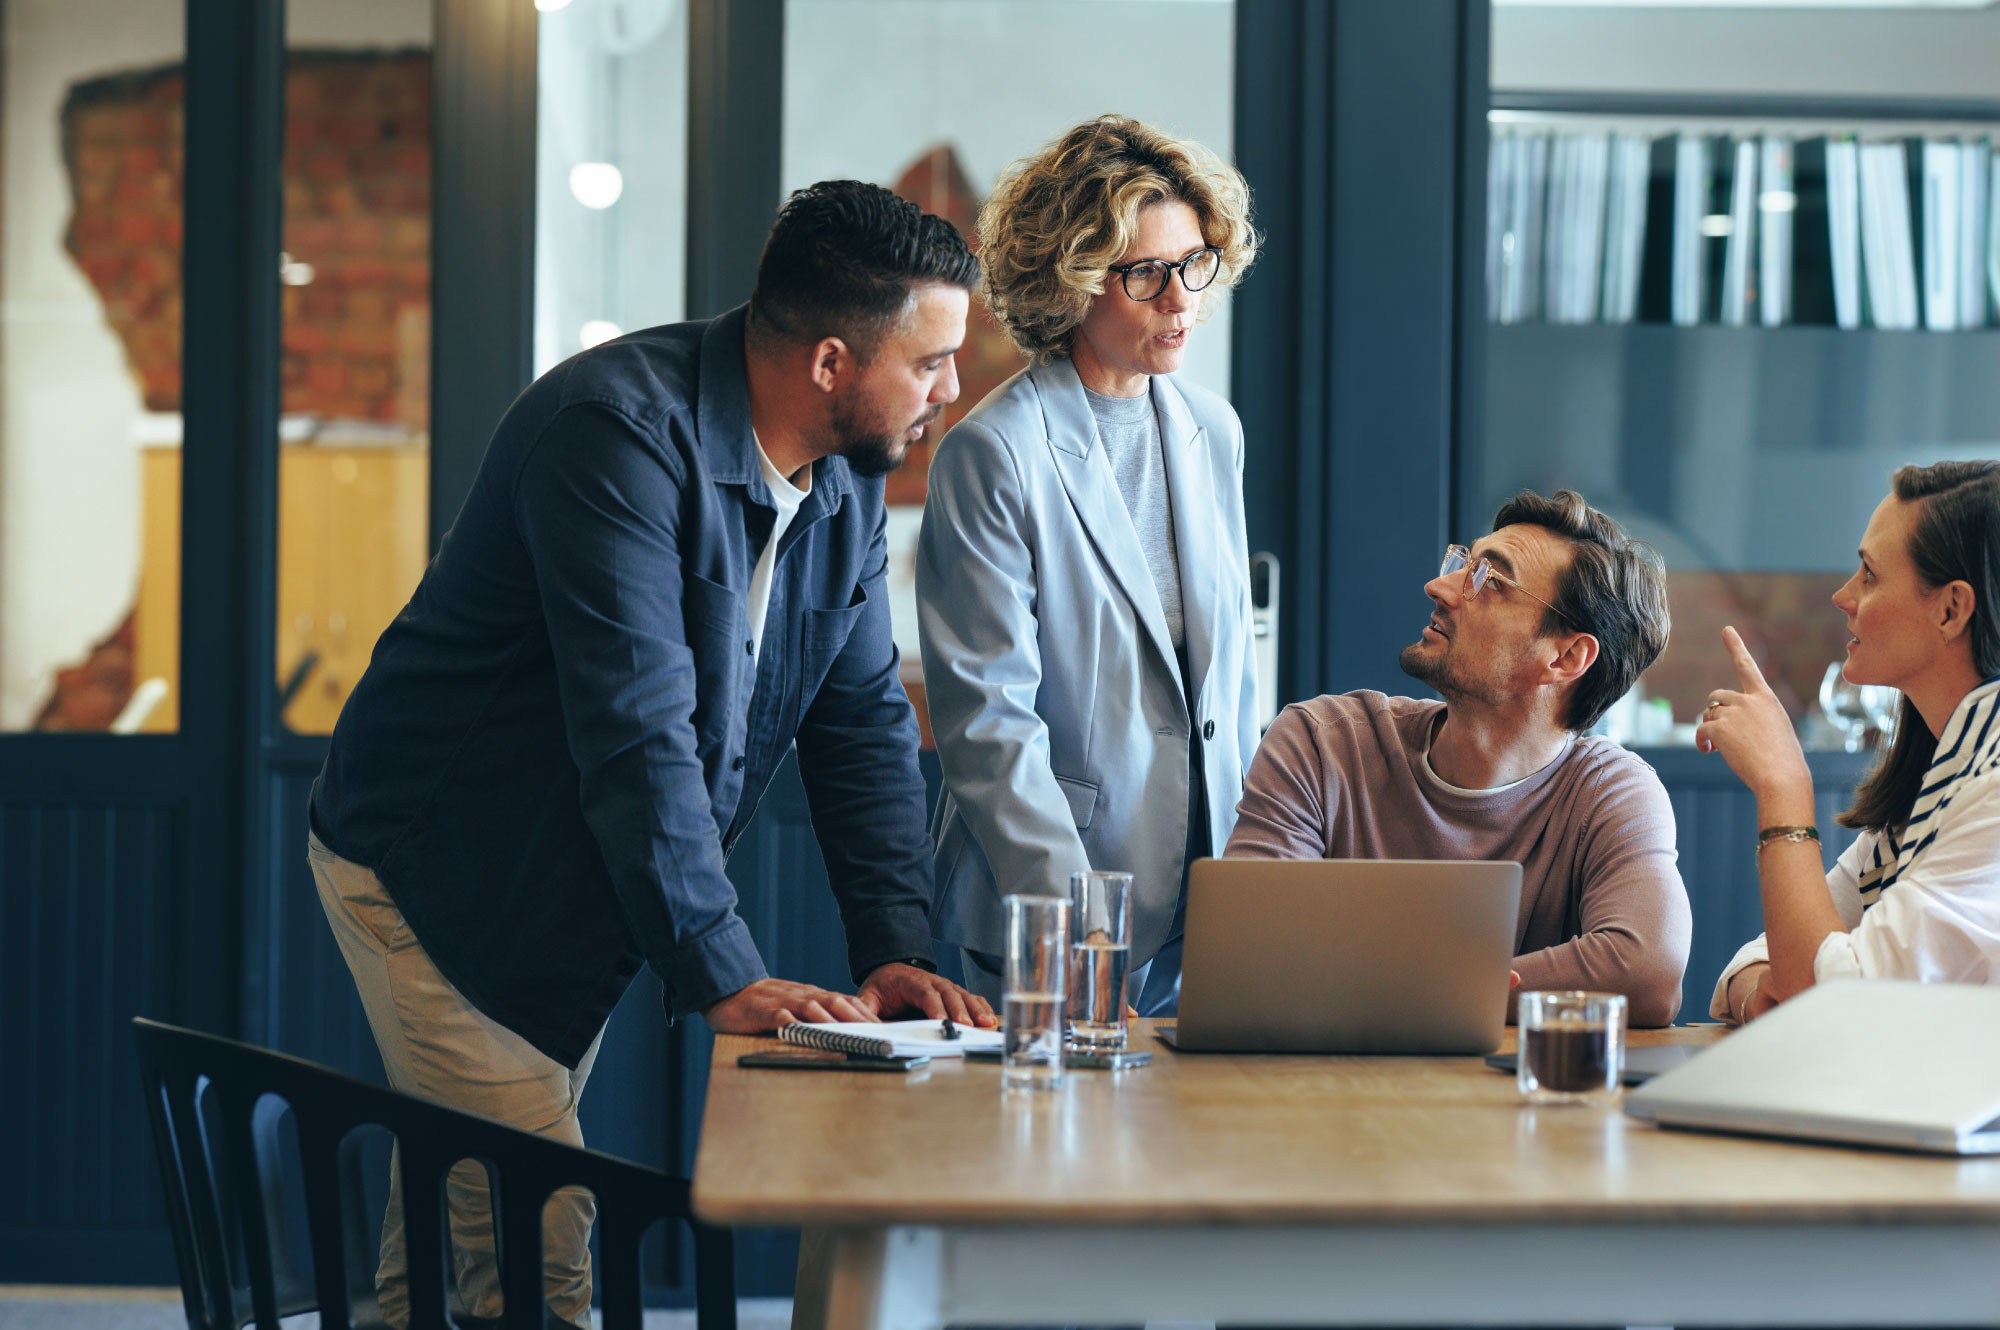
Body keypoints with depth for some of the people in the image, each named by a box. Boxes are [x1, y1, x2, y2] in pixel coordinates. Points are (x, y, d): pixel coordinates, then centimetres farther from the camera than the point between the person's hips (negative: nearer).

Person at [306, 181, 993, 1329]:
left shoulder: (850, 479, 1)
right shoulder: (620, 428, -26)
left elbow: (865, 718, 4)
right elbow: (635, 729, -31)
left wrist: (897, 947, -8)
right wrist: (723, 975, -32)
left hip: (580, 906, 8)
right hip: (432, 877, -8)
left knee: (450, 1237, 13)